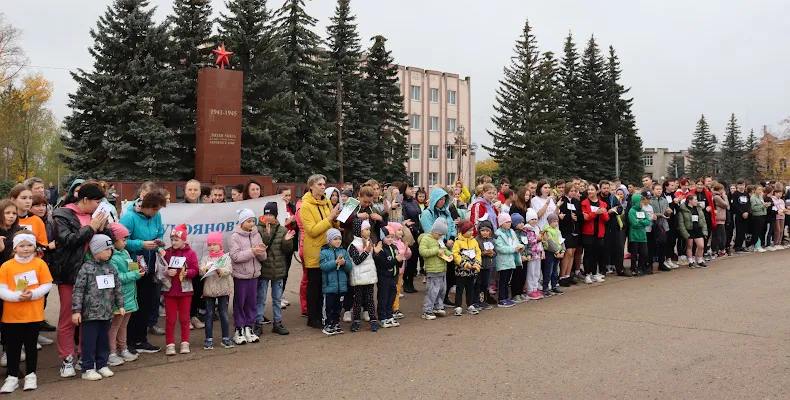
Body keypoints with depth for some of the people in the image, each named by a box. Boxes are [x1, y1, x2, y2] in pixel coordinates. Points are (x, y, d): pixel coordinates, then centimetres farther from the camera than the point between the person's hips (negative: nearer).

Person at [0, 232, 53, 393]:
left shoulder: (40, 263, -4)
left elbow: (47, 285, -4)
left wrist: (33, 294, -19)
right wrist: (17, 296, -22)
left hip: (34, 314, 0)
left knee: (31, 345, 11)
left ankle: (31, 375, 23)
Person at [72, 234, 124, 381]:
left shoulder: (111, 268, 8)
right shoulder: (86, 268, -11)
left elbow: (117, 287, 13)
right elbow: (78, 290, -13)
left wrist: (120, 305, 11)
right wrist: (76, 311, -15)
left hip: (107, 313, 6)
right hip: (90, 313, -6)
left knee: (104, 340, 15)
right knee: (89, 341, 2)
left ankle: (102, 365, 27)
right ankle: (88, 369, 12)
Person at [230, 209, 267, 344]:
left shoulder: (256, 234, 5)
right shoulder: (235, 236, -7)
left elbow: (263, 257, 6)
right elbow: (235, 256, -18)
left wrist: (261, 252, -16)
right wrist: (252, 252, -23)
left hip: (253, 274, 4)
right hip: (240, 274, -4)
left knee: (251, 302, 9)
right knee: (239, 303, 4)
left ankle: (249, 329, 21)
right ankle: (239, 330, 14)